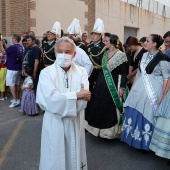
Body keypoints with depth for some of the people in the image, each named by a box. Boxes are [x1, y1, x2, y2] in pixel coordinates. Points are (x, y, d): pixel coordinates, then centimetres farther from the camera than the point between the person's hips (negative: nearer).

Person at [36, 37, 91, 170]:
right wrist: (77, 95, -16)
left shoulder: (81, 72, -1)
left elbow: (84, 100, -12)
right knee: (55, 159, 11)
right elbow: (51, 99, -21)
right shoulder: (46, 73, -7)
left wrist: (62, 99, -18)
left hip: (75, 123, 2)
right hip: (54, 123, -2)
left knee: (74, 158, 16)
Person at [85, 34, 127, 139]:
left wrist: (122, 87, -17)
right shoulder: (105, 53, 9)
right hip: (101, 83, 7)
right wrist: (97, 82, 13)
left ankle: (109, 131, 19)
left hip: (112, 85, -7)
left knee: (109, 108, 2)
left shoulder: (121, 55, -11)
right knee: (98, 106, 12)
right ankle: (99, 128, 28)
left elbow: (124, 73, -12)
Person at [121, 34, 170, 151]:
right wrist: (132, 89, 14)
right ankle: (135, 140, 30)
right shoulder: (145, 55, 11)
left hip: (153, 91, -7)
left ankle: (146, 142, 22)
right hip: (139, 90, 7)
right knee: (134, 114, 11)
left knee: (147, 115, 2)